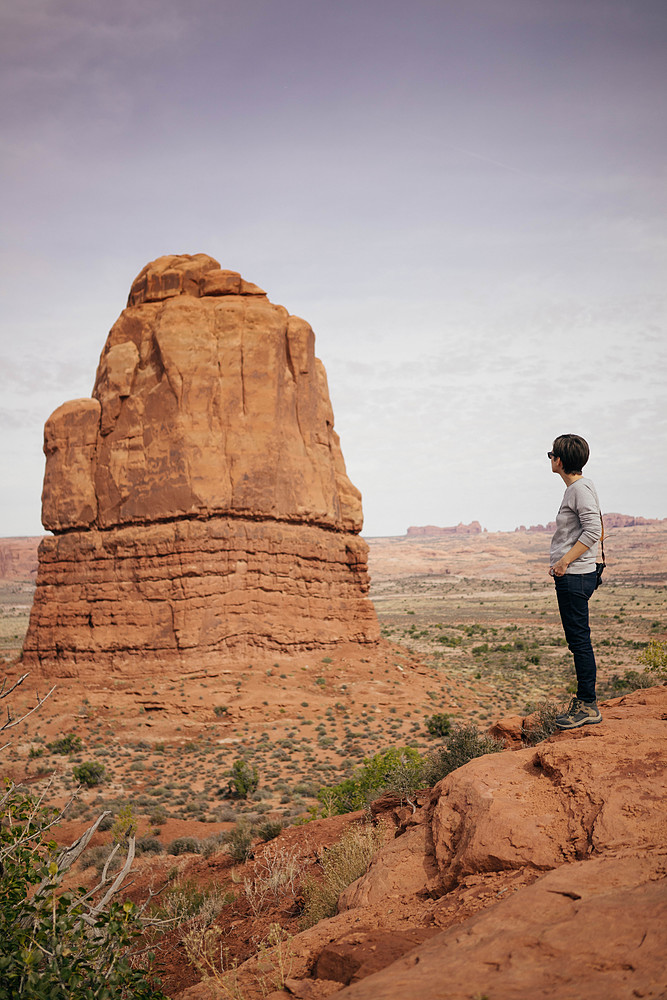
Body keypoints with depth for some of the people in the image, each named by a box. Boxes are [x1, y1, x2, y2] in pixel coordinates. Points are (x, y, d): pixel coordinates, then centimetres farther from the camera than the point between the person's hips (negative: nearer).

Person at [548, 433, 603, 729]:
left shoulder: (581, 488, -12)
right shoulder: (574, 489, 17)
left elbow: (593, 530, -21)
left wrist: (565, 560, -19)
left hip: (576, 576, -10)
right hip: (571, 576, 10)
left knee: (579, 640, -6)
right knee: (577, 640, 13)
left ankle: (588, 706, 0)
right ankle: (584, 702, 20)